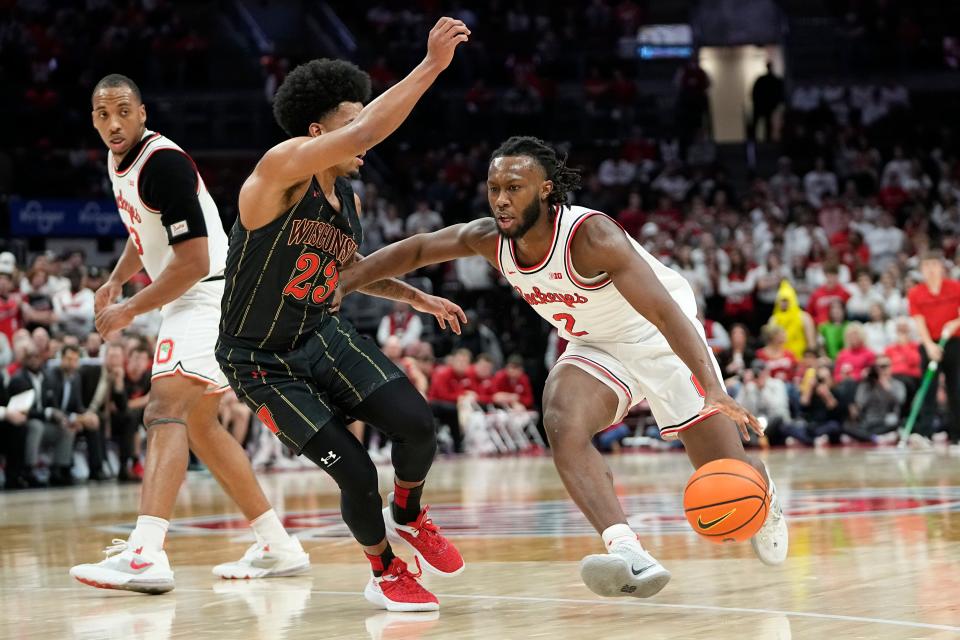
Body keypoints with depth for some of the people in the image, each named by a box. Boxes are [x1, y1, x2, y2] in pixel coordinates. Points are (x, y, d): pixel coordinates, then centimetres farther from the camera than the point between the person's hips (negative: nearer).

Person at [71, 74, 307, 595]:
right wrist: (115, 281, 16)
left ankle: (146, 554, -41)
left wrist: (131, 310, -15)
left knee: (166, 409, -25)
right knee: (197, 425, 17)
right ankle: (278, 547, 24)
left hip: (210, 294, -11)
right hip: (187, 302, 11)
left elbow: (194, 261, -22)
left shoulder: (164, 162, -20)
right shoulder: (117, 161, 9)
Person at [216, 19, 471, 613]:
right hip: (262, 363, -6)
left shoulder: (350, 200, 2)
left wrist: (418, 298, 15)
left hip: (324, 335, 6)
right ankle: (385, 572, 16)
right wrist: (431, 66, -39)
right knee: (357, 474, -13)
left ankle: (407, 516, 16)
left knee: (417, 424, -15)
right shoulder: (280, 169, -22)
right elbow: (364, 135, -39)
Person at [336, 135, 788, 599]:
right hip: (596, 350, 5)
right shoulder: (490, 238, -14)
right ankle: (629, 557, -38)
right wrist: (339, 286, -3)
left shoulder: (590, 236, -34)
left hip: (661, 342, -5)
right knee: (562, 424, -28)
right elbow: (415, 250, 2)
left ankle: (765, 498, 37)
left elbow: (666, 312, -41)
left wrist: (713, 390, -53)